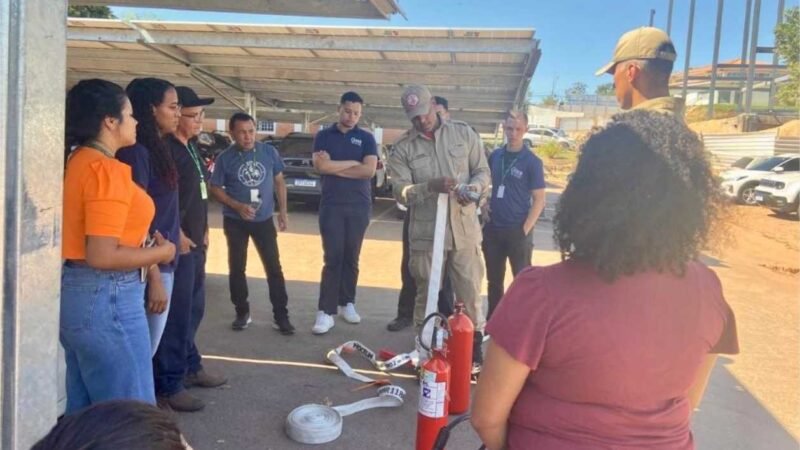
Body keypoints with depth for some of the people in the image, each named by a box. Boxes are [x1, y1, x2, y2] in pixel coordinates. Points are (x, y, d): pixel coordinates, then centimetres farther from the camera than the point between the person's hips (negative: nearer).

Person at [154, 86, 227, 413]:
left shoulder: (191, 147, 15)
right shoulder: (167, 149, -15)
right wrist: (177, 235, -18)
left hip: (195, 242, 10)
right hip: (178, 244, -10)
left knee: (193, 309, 18)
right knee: (177, 313, -5)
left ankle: (189, 367, 32)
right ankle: (168, 385, 5)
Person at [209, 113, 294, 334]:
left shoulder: (269, 152, -3)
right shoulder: (225, 158, -8)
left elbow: (279, 181, 6)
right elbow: (215, 189, -3)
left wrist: (283, 210, 2)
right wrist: (238, 206, -17)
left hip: (264, 219, 1)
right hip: (235, 222, 0)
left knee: (274, 267, 1)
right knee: (237, 268, 9)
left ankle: (281, 315, 10)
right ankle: (242, 313, 24)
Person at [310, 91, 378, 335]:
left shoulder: (366, 138, 6)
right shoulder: (324, 136, 6)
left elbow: (369, 170, -8)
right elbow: (321, 166, -11)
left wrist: (335, 167, -8)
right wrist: (353, 162, -6)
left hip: (359, 206, 1)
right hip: (331, 206, -1)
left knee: (351, 258, 8)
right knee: (333, 258, -6)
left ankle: (347, 303, 21)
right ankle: (326, 312, -5)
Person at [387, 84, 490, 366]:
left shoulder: (464, 133, 5)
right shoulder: (403, 147, 1)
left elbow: (483, 171, 8)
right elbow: (400, 192, -6)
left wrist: (474, 187, -15)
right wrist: (431, 186, -23)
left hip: (464, 230, 1)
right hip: (425, 233, 0)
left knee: (470, 293, 7)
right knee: (426, 294, 11)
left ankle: (475, 350, 21)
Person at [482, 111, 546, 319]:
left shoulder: (532, 161, -8)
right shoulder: (495, 156, 6)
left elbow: (539, 200, -8)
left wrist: (525, 229, -13)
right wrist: (485, 204, 2)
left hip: (518, 231, -5)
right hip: (493, 229, 5)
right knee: (494, 280, 15)